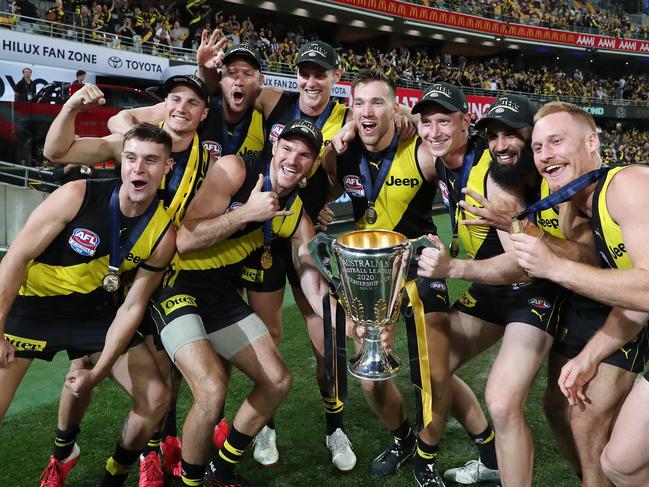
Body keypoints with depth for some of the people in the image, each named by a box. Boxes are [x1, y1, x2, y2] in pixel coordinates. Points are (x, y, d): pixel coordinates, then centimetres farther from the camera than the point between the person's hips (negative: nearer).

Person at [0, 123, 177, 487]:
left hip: (95, 312, 3)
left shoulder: (164, 234, -13)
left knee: (156, 398, -3)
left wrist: (99, 372, -11)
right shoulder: (77, 196, -22)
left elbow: (132, 306, -8)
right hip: (32, 306, -2)